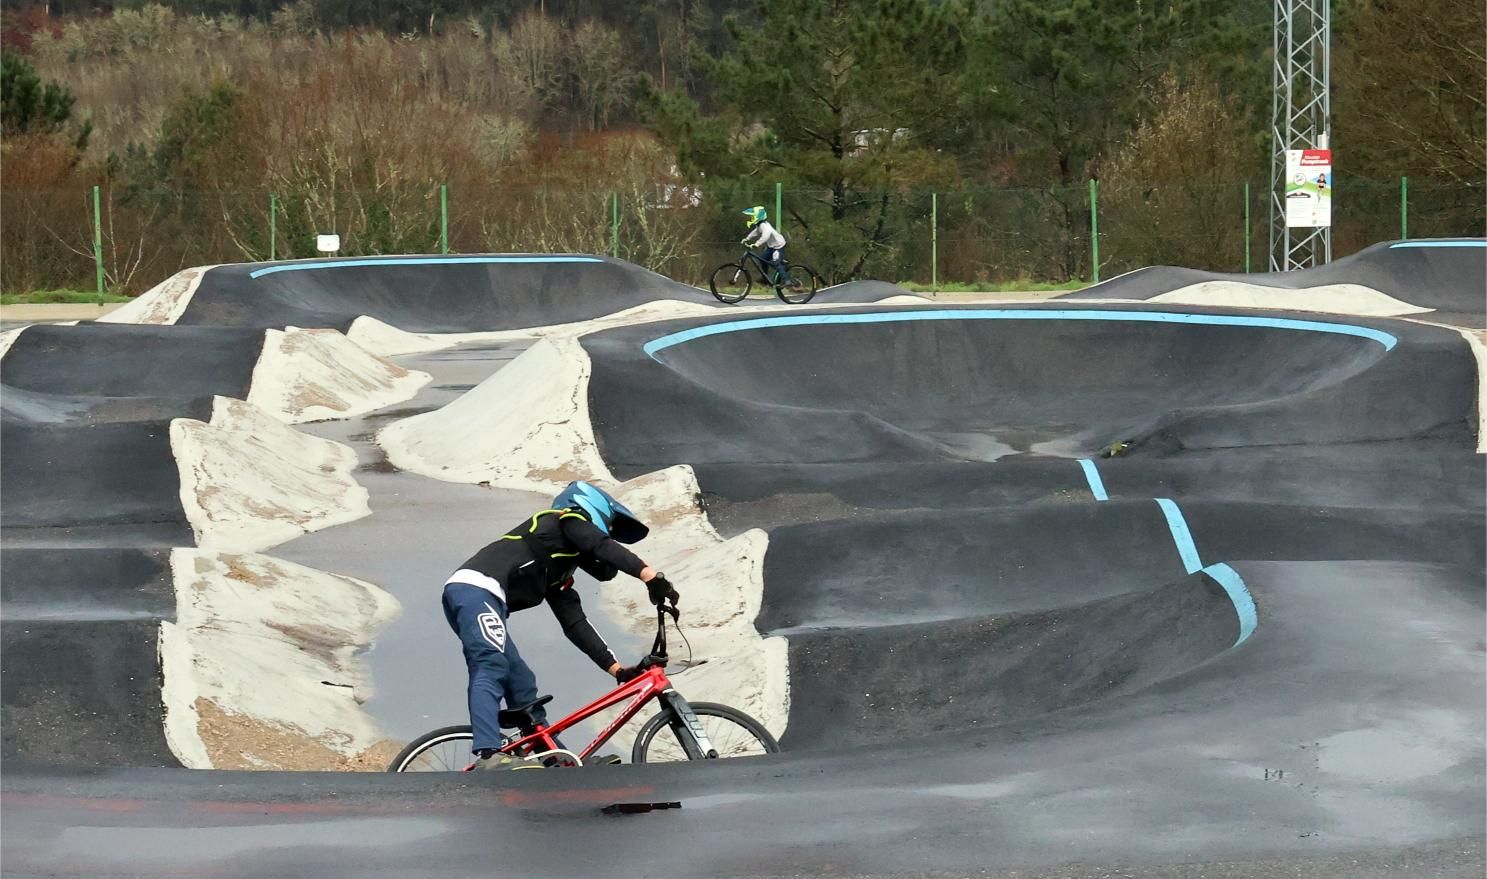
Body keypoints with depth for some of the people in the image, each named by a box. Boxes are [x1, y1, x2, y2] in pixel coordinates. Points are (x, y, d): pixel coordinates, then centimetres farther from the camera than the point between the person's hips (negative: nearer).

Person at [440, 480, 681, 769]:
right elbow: (603, 547, -8)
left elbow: (576, 626, 27)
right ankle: (489, 757, -44)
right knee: (491, 669, -26)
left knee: (521, 683, 13)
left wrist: (618, 670, 21)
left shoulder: (559, 576, 34)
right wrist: (651, 576, -20)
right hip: (476, 589, -10)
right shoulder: (567, 519, 12)